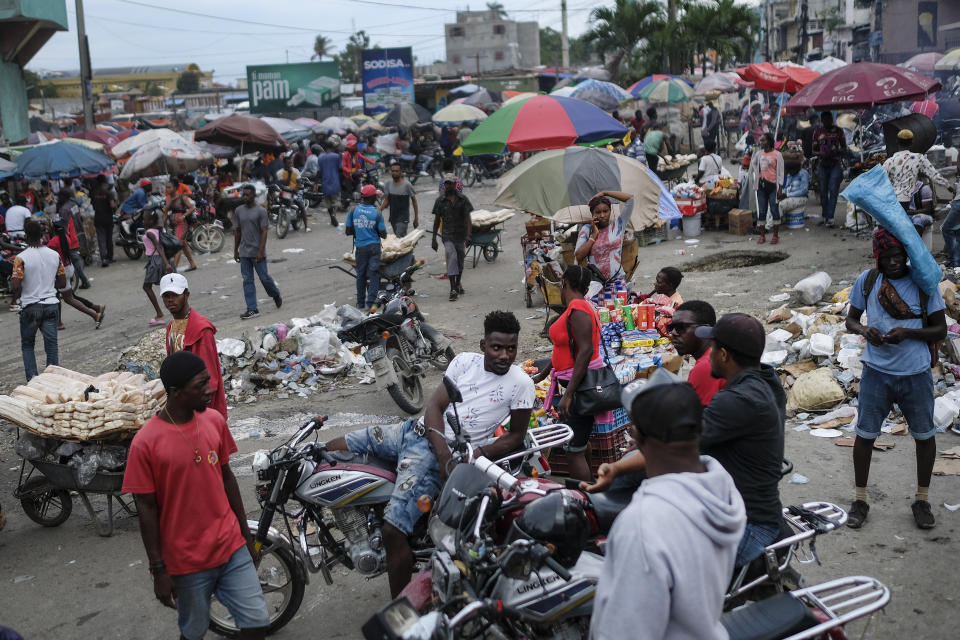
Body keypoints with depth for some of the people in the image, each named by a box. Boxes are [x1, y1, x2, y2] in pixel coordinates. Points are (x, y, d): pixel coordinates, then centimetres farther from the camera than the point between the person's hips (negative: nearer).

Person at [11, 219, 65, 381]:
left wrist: (16, 295, 6)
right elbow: (62, 283, 5)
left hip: (30, 308, -3)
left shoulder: (21, 258, -12)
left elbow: (15, 286, -16)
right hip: (51, 305, 3)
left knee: (27, 345, 13)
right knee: (51, 345, 7)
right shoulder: (55, 255, 0)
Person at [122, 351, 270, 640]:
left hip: (231, 547, 4)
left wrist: (246, 533, 12)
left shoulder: (215, 421, -3)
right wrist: (158, 570, -8)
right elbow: (147, 509, -10)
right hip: (187, 560, -3)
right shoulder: (145, 443, -17)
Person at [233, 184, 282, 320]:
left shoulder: (261, 211, -7)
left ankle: (276, 295, 30)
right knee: (247, 281, 2)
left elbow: (264, 232, -10)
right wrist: (236, 250, 13)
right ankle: (252, 309, 5)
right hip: (244, 252, 4)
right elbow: (237, 231, 14)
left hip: (257, 252, -4)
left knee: (264, 277, 2)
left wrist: (261, 251, -18)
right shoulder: (238, 211, 7)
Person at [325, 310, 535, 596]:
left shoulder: (521, 383, -7)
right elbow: (434, 406, -3)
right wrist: (444, 455, -18)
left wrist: (478, 453, -16)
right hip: (416, 430, 6)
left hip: (449, 451, -6)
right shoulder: (464, 361, 2)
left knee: (393, 530, -21)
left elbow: (517, 436, 1)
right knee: (332, 449, 10)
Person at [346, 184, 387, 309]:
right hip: (374, 246, -3)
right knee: (373, 273, 3)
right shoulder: (377, 213, -10)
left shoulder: (353, 211, -4)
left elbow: (348, 231, 2)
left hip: (360, 246, 3)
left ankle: (360, 303, 18)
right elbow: (383, 234, -6)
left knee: (361, 274, 13)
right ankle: (370, 302, -2)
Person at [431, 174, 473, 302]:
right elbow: (437, 220, 5)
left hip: (461, 235, 2)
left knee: (460, 260, 13)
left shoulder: (463, 199, 1)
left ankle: (458, 283, 37)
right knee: (452, 258, -18)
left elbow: (467, 218, -2)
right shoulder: (440, 201, 1)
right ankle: (453, 289, -21)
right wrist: (434, 239, 3)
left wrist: (468, 235, -15)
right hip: (447, 235, -2)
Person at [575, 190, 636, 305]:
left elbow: (630, 199, 2)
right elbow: (578, 256, 0)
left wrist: (604, 193, 7)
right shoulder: (586, 229, 9)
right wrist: (594, 235, -2)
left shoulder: (618, 226, 8)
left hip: (617, 281, 0)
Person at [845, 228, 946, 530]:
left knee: (925, 435, 10)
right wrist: (864, 330, -16)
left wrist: (907, 333, -21)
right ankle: (860, 500, 20)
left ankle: (922, 499, 29)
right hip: (877, 372, 0)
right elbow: (851, 319, 7)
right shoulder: (867, 281, -2)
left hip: (916, 374, 0)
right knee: (865, 434, 5)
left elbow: (940, 330, -3)